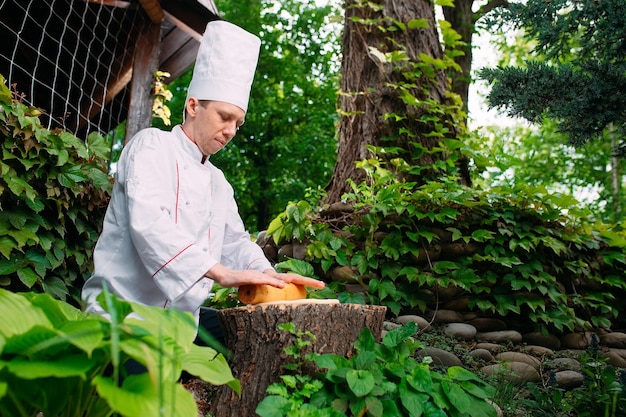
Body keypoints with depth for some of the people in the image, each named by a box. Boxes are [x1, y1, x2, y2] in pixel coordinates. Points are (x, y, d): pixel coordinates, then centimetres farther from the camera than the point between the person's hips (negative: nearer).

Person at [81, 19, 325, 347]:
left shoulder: (218, 181, 18)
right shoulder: (152, 145, -5)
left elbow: (235, 241, 20)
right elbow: (149, 223, -22)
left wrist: (267, 274, -3)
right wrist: (222, 272, -31)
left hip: (183, 320, 8)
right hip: (123, 313, -7)